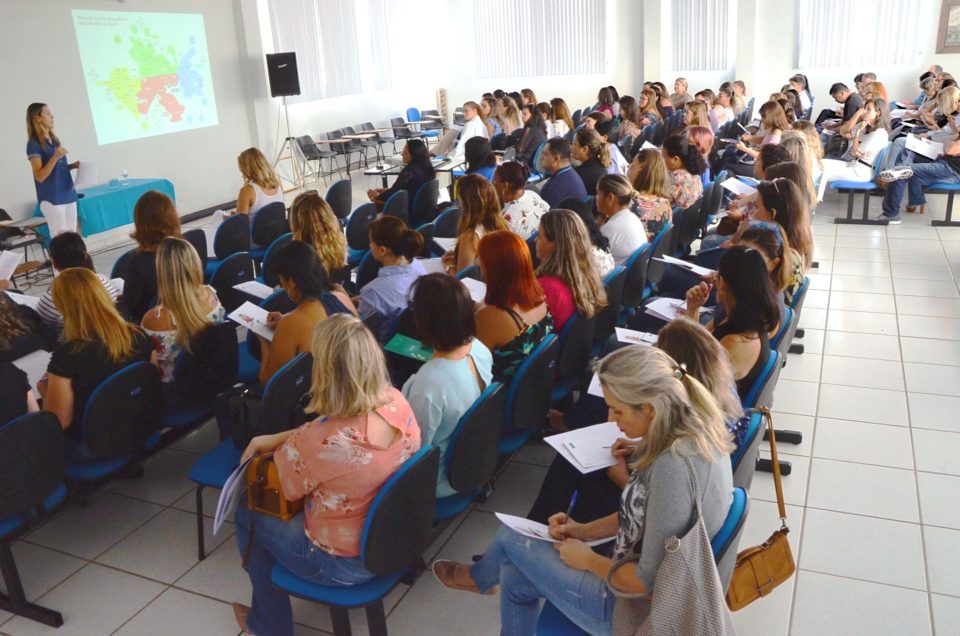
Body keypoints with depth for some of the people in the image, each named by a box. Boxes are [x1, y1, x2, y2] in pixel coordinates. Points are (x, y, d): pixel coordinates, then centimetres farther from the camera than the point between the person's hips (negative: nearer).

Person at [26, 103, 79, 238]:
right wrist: (55, 157, -25)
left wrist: (72, 166, 4)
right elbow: (40, 176, -15)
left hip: (68, 194, 8)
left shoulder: (55, 139, 13)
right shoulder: (34, 144, -9)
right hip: (52, 198, -7)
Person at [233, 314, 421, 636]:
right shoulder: (397, 403, -16)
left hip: (346, 563, -6)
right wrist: (274, 439, 3)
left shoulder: (320, 442, -36)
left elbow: (281, 488, -14)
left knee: (249, 512, 16)